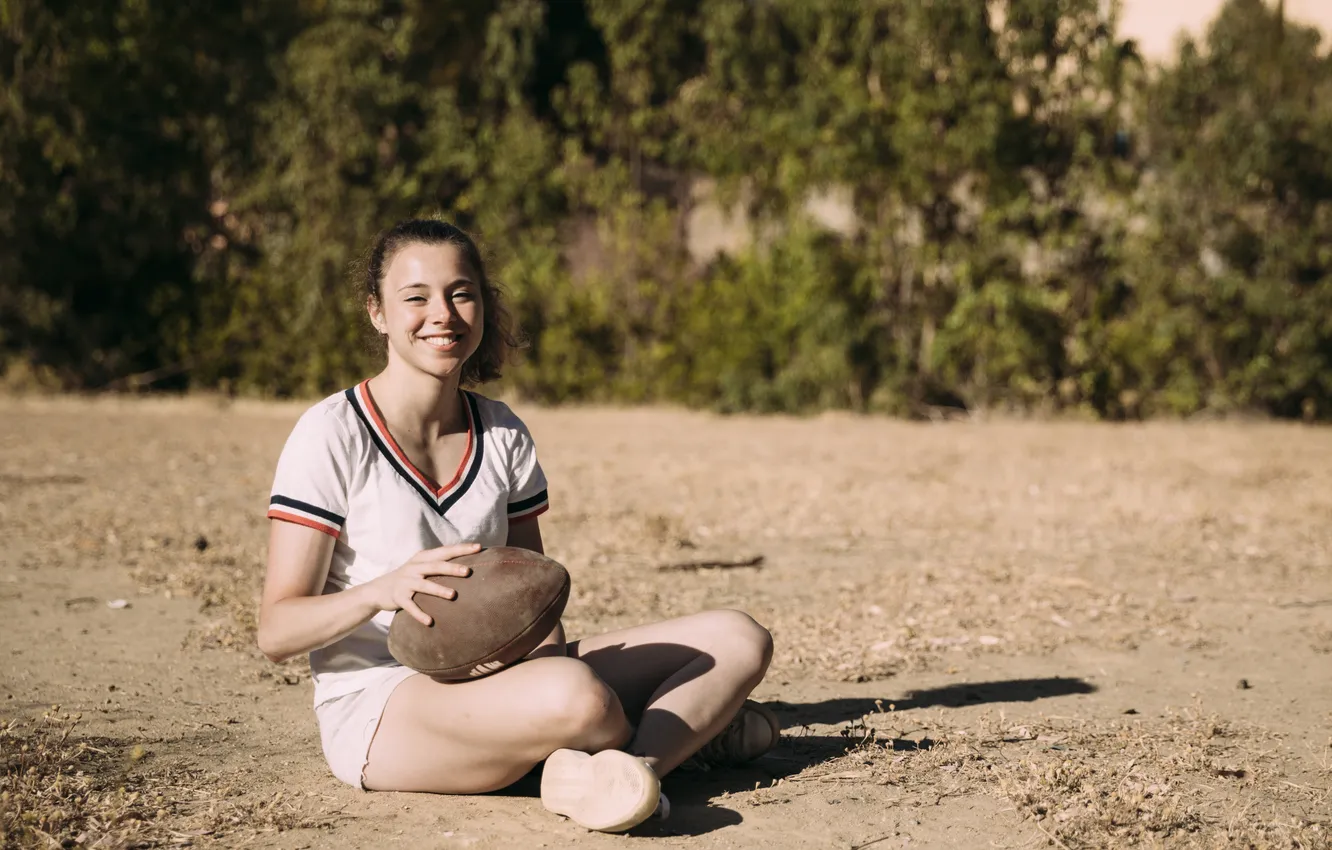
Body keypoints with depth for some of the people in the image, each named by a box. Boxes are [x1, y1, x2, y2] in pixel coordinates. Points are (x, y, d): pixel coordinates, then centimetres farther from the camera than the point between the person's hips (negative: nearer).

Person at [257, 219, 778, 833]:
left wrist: (553, 657, -11)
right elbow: (276, 632, -12)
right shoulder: (332, 436, -8)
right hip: (377, 709, -7)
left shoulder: (502, 435, 10)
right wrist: (382, 591, -31)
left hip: (494, 684, 7)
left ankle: (625, 767, -25)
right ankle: (692, 726, -10)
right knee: (572, 696, -38)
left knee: (737, 640, -4)